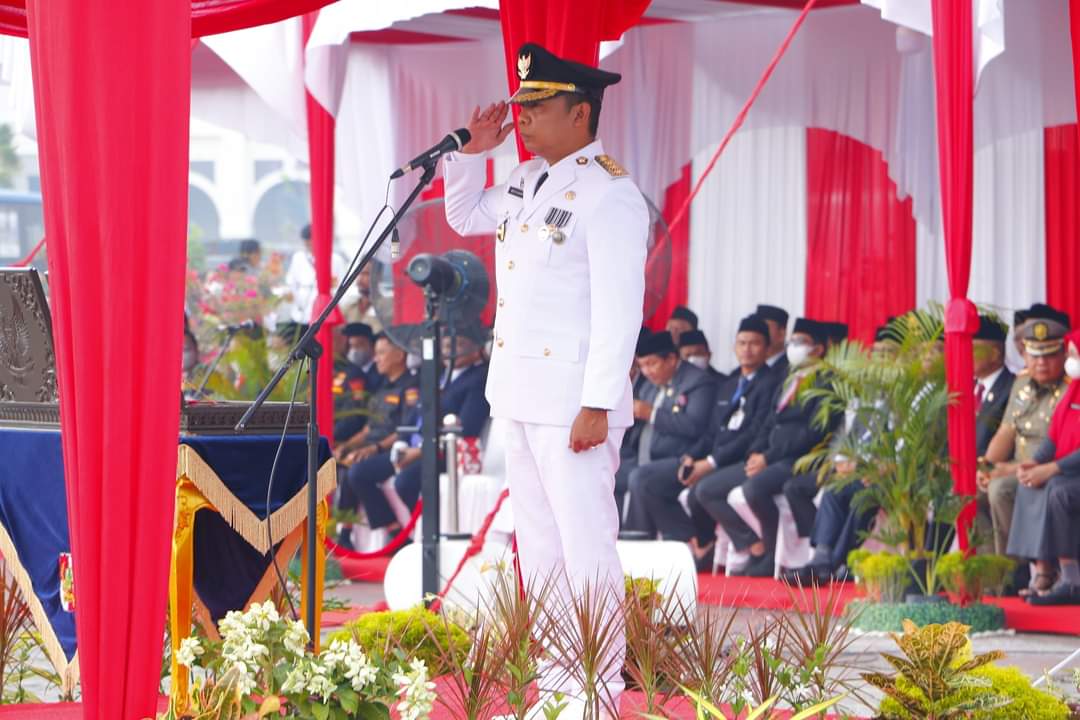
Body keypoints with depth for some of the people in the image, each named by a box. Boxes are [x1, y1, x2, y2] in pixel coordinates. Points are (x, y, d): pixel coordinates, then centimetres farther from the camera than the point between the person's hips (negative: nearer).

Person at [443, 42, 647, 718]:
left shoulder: (610, 194, -14)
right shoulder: (528, 181, 13)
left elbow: (618, 311, -18)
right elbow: (465, 217, 31)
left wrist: (598, 406, -22)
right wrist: (472, 152, 13)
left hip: (575, 400, -9)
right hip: (523, 394, 9)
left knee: (585, 540, -6)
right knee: (537, 538, 12)